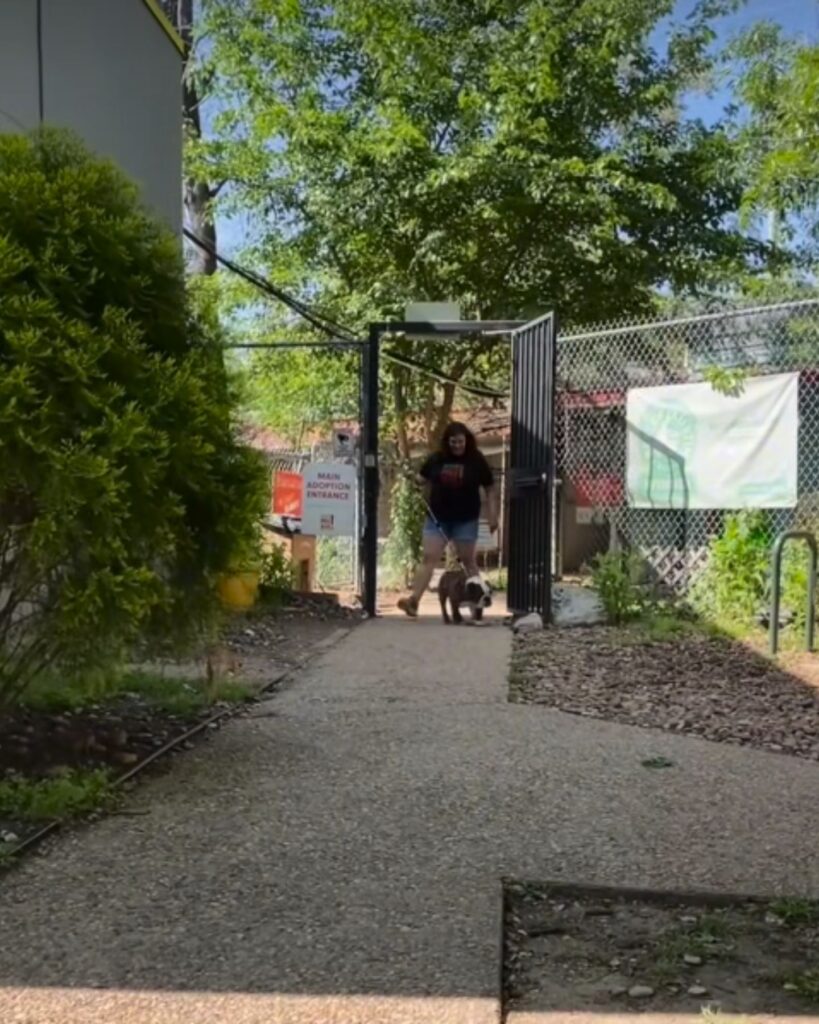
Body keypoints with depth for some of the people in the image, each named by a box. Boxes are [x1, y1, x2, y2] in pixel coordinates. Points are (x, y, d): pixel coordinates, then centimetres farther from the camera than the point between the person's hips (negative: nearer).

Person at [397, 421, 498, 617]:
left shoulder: (477, 461, -4)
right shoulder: (436, 459, 2)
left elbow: (490, 490, -1)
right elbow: (423, 481, 20)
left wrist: (493, 516, -7)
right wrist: (416, 481, 0)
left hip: (465, 520, -2)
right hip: (437, 518, 2)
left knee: (468, 560, 7)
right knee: (429, 558, -6)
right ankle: (414, 600, -14)